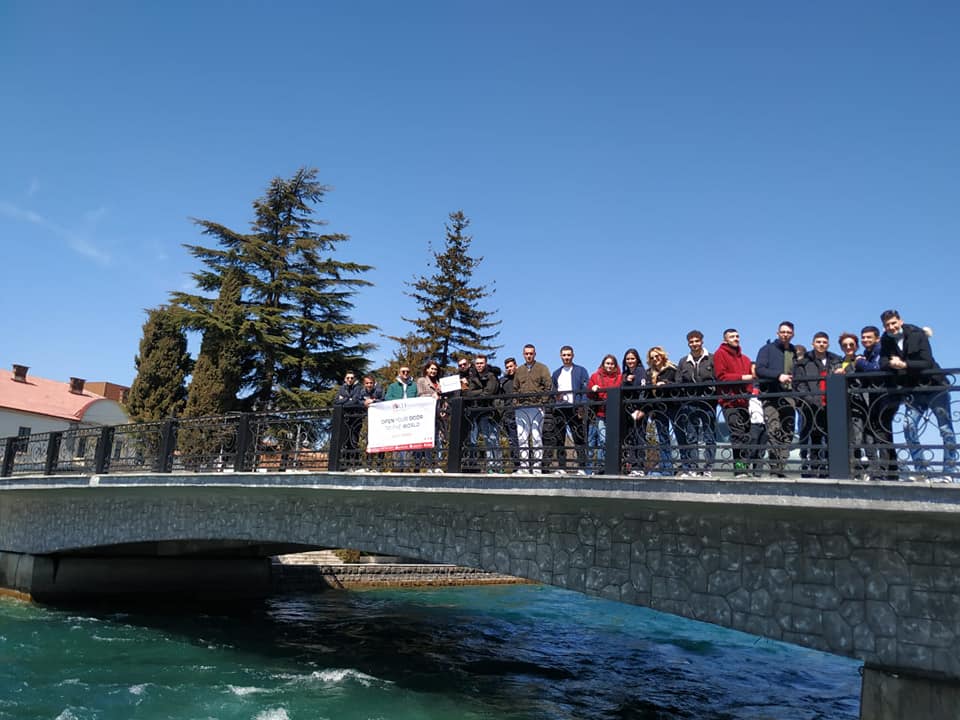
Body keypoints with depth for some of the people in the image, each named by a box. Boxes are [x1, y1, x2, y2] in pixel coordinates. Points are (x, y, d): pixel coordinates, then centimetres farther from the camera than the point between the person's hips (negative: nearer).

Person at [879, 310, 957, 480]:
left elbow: (927, 362, -18)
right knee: (908, 426, -8)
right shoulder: (886, 341, 2)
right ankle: (921, 470, 1)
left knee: (946, 429, -1)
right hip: (913, 392, 4)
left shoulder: (918, 335, -10)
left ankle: (950, 471, 6)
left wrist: (904, 365, -30)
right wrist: (892, 364, -29)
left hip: (935, 388, -4)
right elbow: (883, 364, -7)